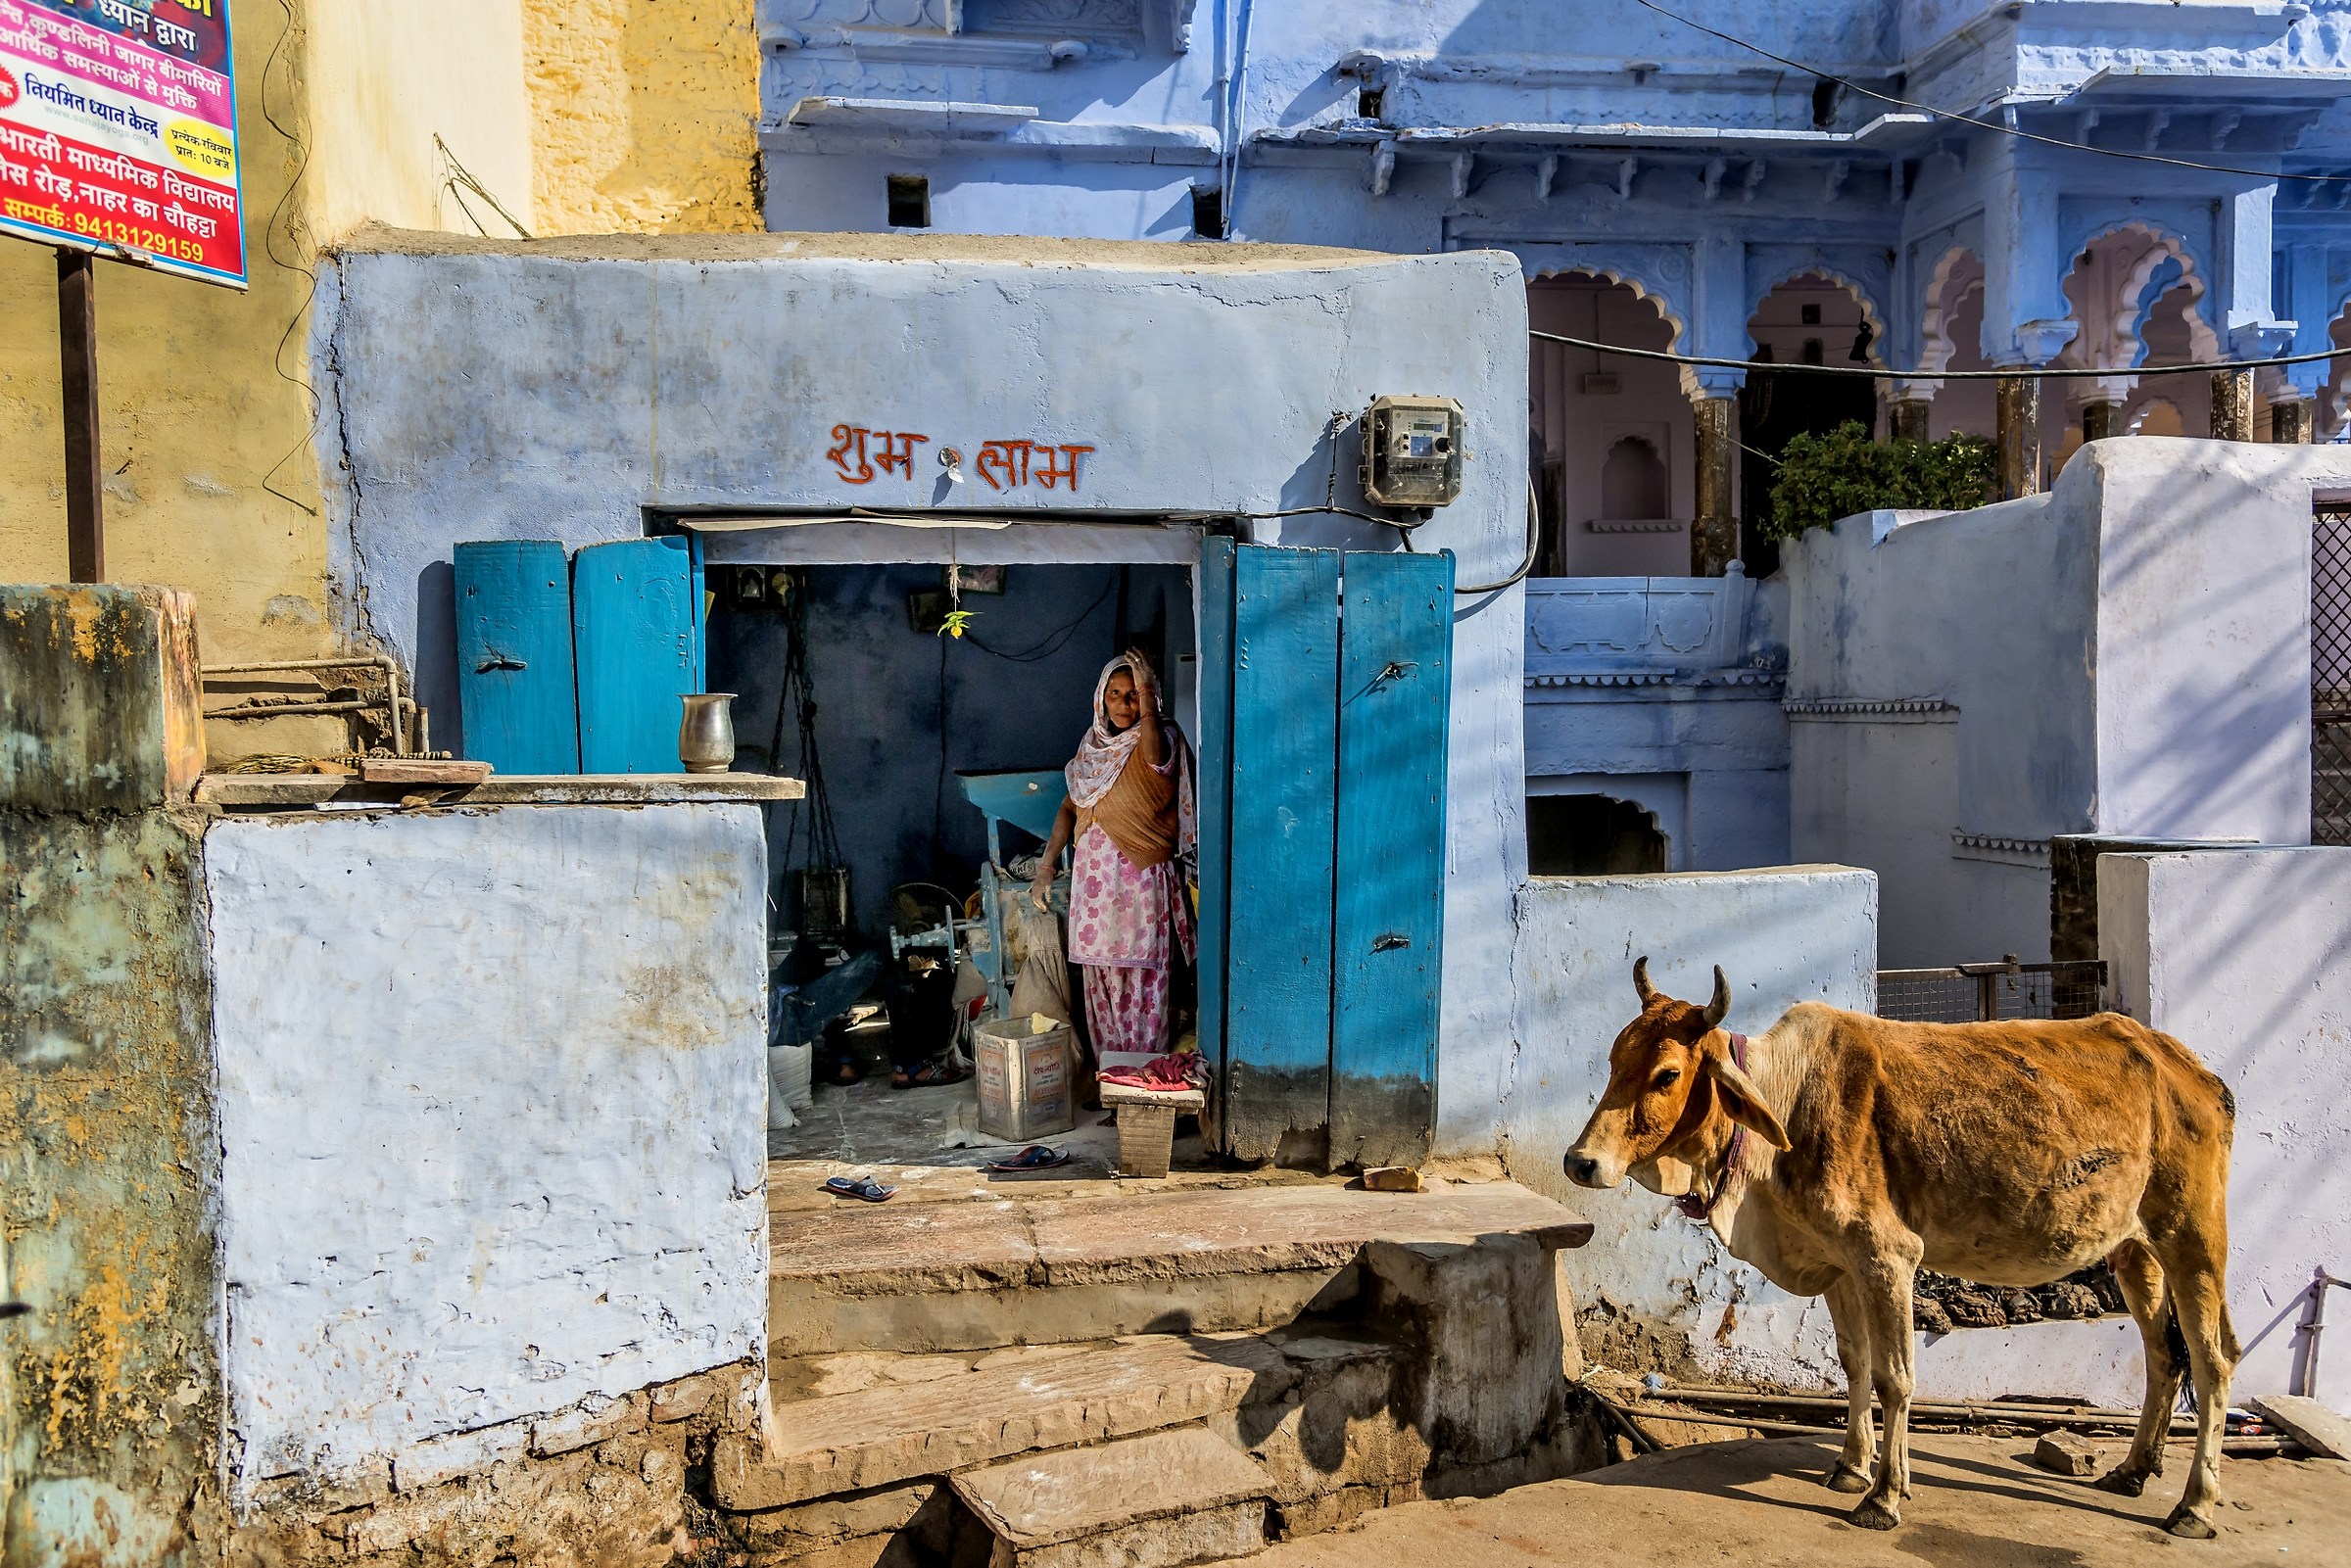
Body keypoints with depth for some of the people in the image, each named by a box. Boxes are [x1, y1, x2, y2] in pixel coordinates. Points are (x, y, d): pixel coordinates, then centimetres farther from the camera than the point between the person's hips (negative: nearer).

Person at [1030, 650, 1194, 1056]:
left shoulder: (1161, 738, -7)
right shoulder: (1093, 744, 11)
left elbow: (1155, 756, -33)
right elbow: (1069, 806, 15)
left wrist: (1146, 698, -35)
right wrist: (1047, 864, 9)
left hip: (1142, 878, -6)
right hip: (1094, 877, 6)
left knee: (1141, 978, -2)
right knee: (1099, 976, 10)